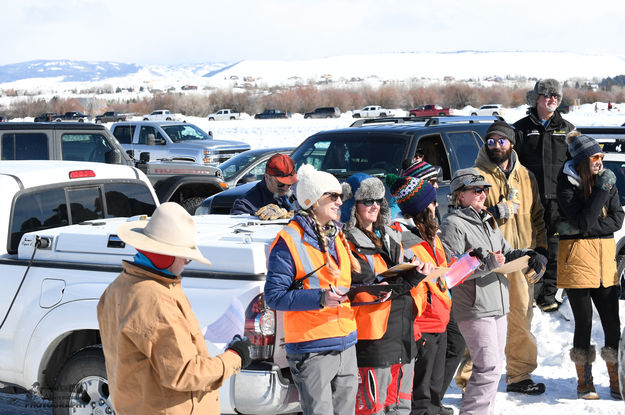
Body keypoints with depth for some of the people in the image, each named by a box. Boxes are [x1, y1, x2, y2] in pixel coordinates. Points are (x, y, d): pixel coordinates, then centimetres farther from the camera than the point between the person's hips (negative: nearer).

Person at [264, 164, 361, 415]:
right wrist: (320, 298, -25)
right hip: (312, 351, -8)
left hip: (346, 345, 8)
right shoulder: (289, 242, -11)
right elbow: (274, 296, -16)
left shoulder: (337, 236, 13)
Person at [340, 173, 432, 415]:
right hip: (372, 337, -8)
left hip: (405, 336, 8)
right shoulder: (348, 243, -9)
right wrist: (409, 280, -21)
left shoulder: (391, 237, 17)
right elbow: (364, 290, -18)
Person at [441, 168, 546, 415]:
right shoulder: (453, 224, -9)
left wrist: (527, 255, 0)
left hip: (497, 306, 9)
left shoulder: (488, 221, 19)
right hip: (474, 309, -9)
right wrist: (487, 263, -21)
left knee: (494, 366, 13)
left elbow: (506, 253, 20)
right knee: (488, 368, -13)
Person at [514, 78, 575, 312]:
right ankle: (532, 294, 7)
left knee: (554, 249, 3)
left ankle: (548, 295, 12)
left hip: (558, 199, 2)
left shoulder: (567, 129, 13)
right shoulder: (522, 128, 7)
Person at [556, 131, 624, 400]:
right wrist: (601, 190, -21)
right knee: (584, 322, 2)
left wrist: (580, 229, -12)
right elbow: (583, 220, -19)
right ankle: (584, 382, 15)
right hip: (577, 259, -4)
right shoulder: (566, 185, -8)